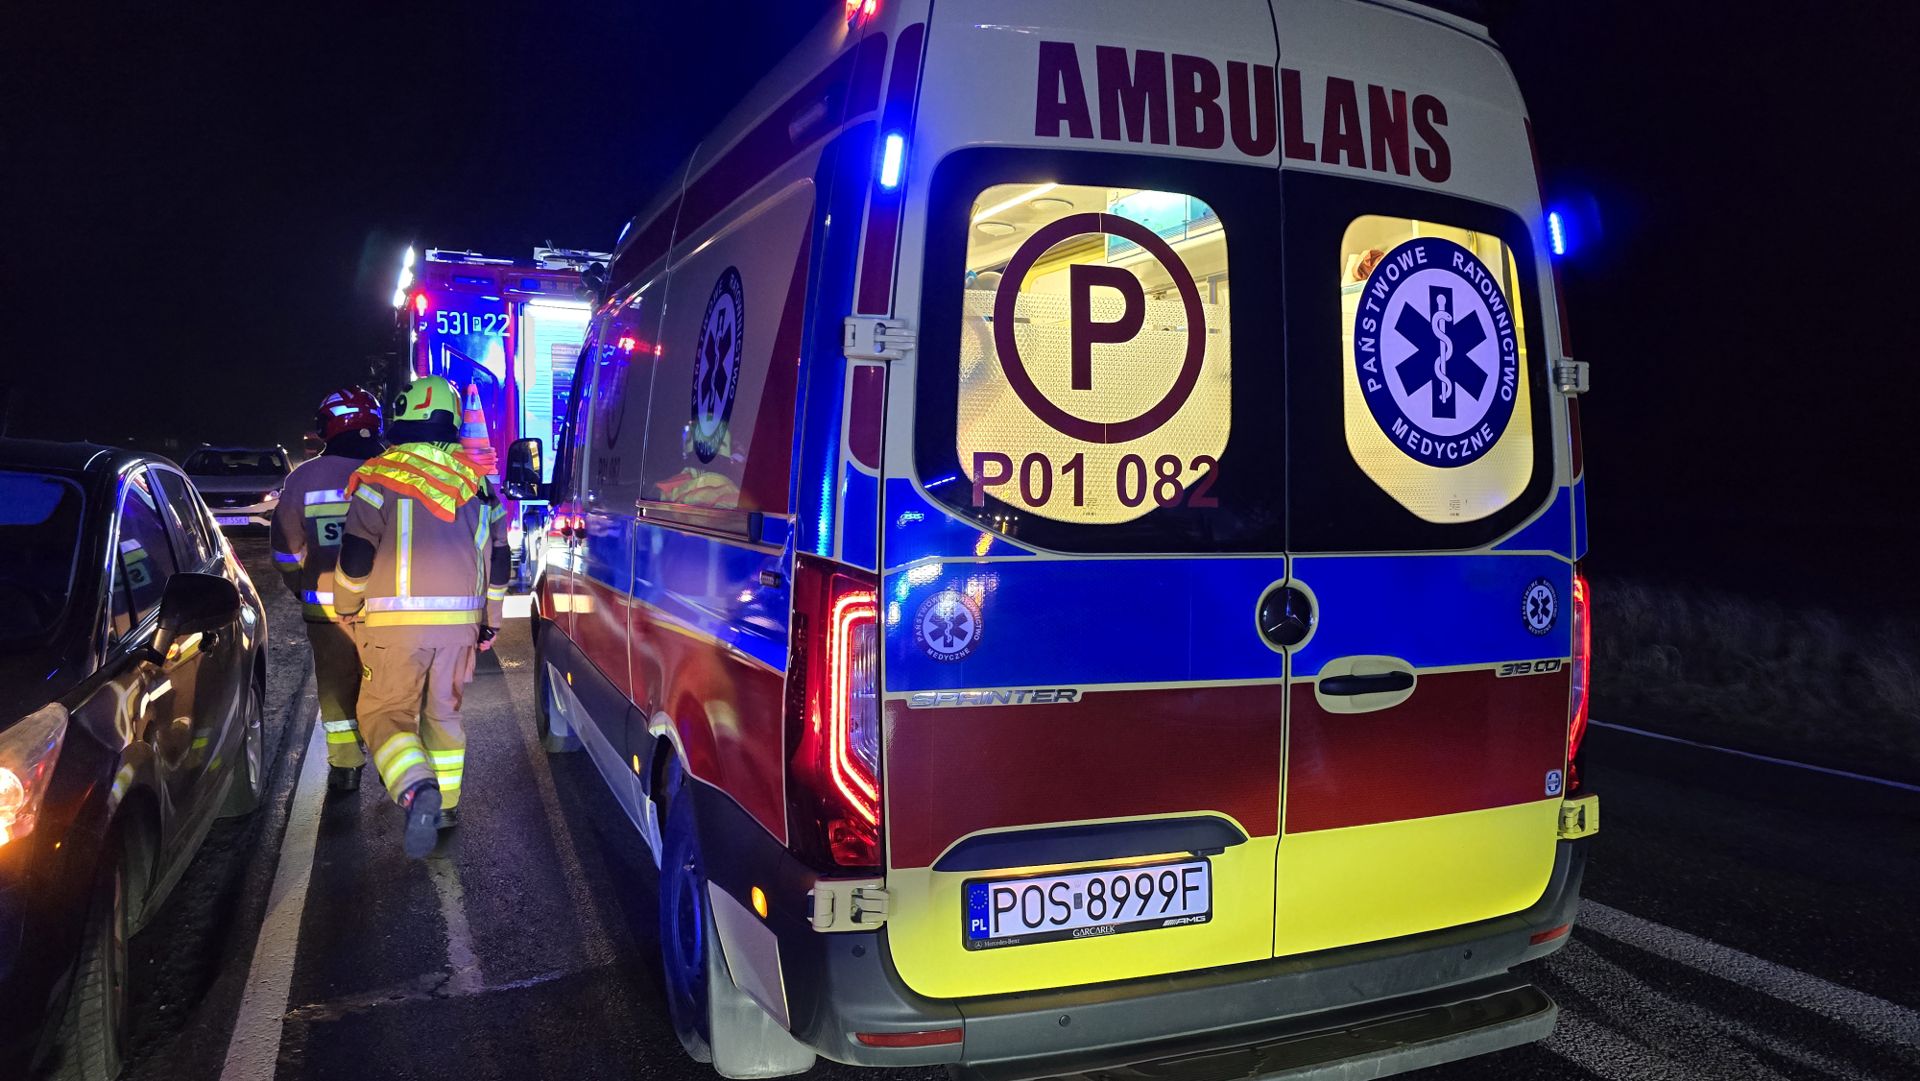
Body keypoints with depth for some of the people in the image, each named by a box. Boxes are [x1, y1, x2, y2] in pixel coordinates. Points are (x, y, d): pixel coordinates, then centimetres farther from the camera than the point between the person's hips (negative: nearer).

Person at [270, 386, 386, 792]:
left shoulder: (302, 479, -2)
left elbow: (287, 551, 4)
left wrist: (303, 591, 19)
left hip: (326, 604, 1)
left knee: (336, 684, 13)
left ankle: (344, 766, 17)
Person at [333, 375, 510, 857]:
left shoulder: (380, 477, -5)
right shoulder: (476, 481, 10)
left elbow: (356, 558, -7)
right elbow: (498, 559, 14)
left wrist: (347, 608, 9)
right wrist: (490, 621, 22)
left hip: (397, 621, -4)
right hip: (459, 620, 4)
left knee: (385, 712, 3)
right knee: (443, 711, 18)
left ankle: (417, 790, -21)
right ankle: (445, 802, 23)